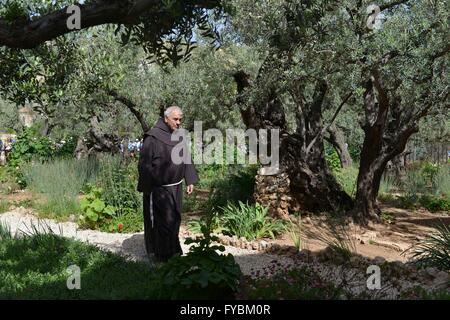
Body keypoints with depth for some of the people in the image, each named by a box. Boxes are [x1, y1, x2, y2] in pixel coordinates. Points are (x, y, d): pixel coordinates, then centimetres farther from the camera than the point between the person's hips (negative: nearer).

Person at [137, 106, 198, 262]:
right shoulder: (153, 137, -15)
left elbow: (186, 159, 14)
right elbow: (144, 164, -13)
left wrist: (190, 180, 8)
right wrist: (146, 188, -14)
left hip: (176, 187, 7)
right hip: (158, 188, -7)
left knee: (174, 219, 17)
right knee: (163, 220, -3)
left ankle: (173, 251, 34)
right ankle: (163, 255, 10)